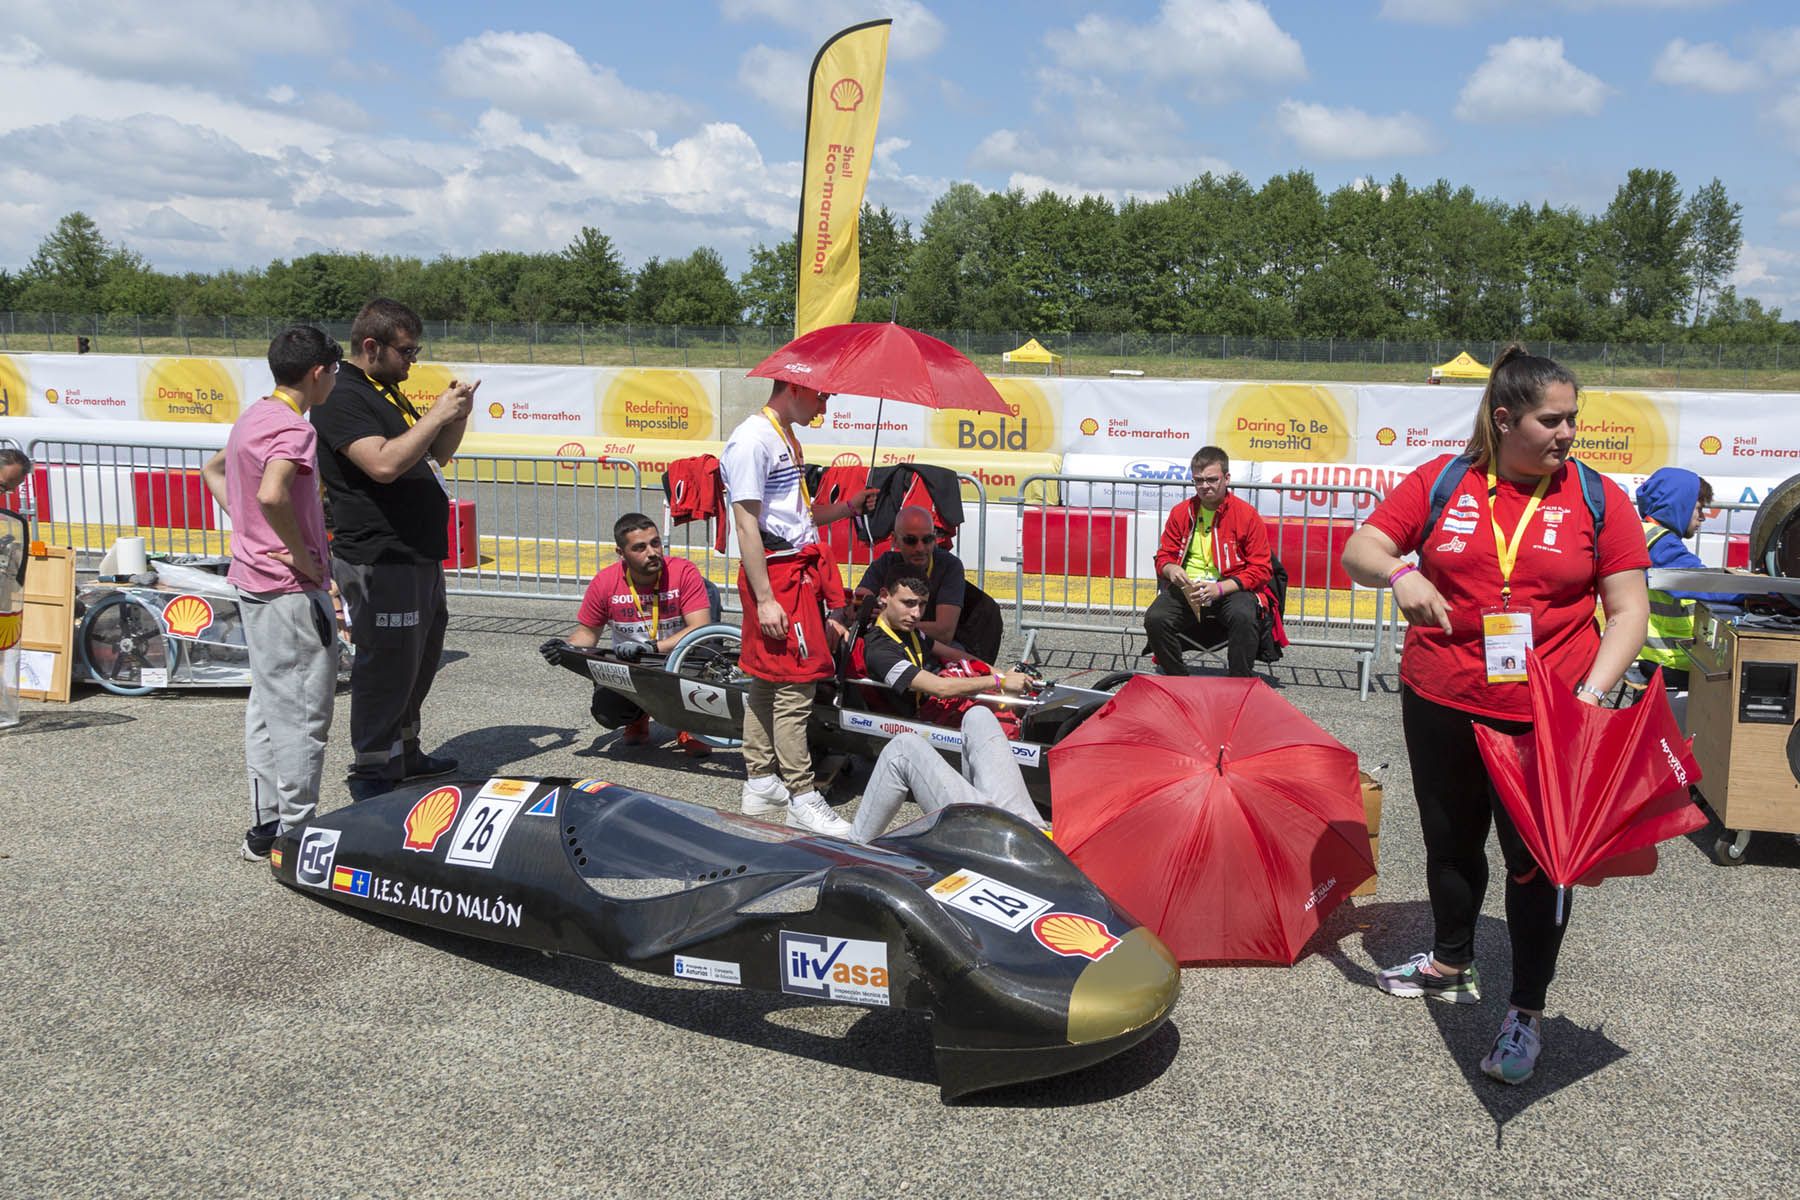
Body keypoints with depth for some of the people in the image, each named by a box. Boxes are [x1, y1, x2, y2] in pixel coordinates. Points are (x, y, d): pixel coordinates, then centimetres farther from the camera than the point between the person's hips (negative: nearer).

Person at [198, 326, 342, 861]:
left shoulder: (254, 416, 12)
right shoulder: (293, 427, -18)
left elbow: (213, 470, 27)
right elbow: (272, 496, -34)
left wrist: (247, 527, 16)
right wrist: (304, 557, -21)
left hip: (253, 578, 10)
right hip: (292, 590, -10)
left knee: (268, 705, 15)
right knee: (304, 713, -3)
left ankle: (265, 825, 23)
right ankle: (296, 834, 3)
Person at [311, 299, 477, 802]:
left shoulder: (387, 393, 17)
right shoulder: (342, 398, -14)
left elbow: (435, 456, 23)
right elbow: (383, 464, -27)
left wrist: (457, 418, 6)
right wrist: (438, 415, -20)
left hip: (419, 554, 11)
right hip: (380, 558, -11)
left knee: (420, 659, 20)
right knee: (386, 666, -5)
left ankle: (405, 756, 34)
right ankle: (371, 777, 6)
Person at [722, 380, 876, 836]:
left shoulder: (785, 435, 18)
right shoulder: (752, 439, -14)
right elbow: (746, 525, -18)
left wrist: (848, 506, 12)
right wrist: (765, 600, -20)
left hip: (802, 567, 10)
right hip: (776, 572, -10)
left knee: (765, 681, 15)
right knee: (793, 686, -6)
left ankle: (760, 785, 22)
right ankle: (802, 799, 0)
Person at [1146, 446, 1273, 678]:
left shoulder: (1247, 514, 0)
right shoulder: (1180, 512, 10)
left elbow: (1261, 569, -2)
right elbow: (1164, 556, 16)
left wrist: (1221, 588, -17)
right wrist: (1170, 569, -11)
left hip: (1229, 589, -2)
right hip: (1186, 589, 3)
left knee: (1244, 617, -36)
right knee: (1155, 619, -26)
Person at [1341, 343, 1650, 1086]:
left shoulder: (1596, 497, -2)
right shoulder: (1442, 482, 0)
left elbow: (1627, 610, -2)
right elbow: (1357, 551, -2)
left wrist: (1591, 693, -16)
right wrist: (1399, 572, -24)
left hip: (1543, 719, -2)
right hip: (1441, 708, 2)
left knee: (1534, 857, 2)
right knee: (1450, 838, 18)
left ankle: (1526, 1012, 17)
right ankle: (1452, 964, 42)